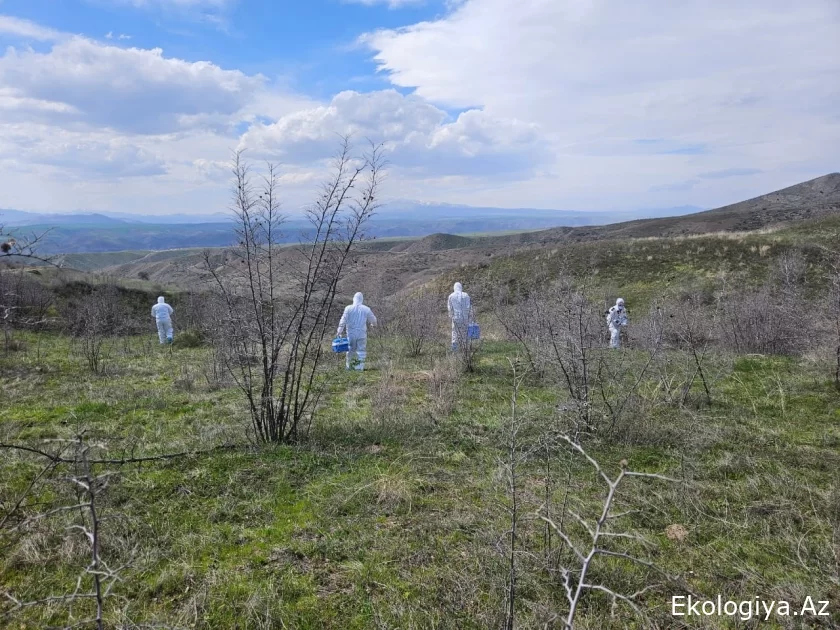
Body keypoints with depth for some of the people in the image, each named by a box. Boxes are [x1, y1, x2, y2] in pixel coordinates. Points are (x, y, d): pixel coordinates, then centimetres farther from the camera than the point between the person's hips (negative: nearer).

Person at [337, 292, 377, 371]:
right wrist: (373, 324, 31)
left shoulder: (348, 308, -5)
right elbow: (373, 320, 8)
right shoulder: (366, 309, -3)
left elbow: (343, 320, -8)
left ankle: (349, 366, 22)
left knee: (350, 350, 14)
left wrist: (339, 331, -4)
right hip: (362, 334, -1)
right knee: (361, 350, 7)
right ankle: (360, 367, 6)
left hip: (351, 334, 1)